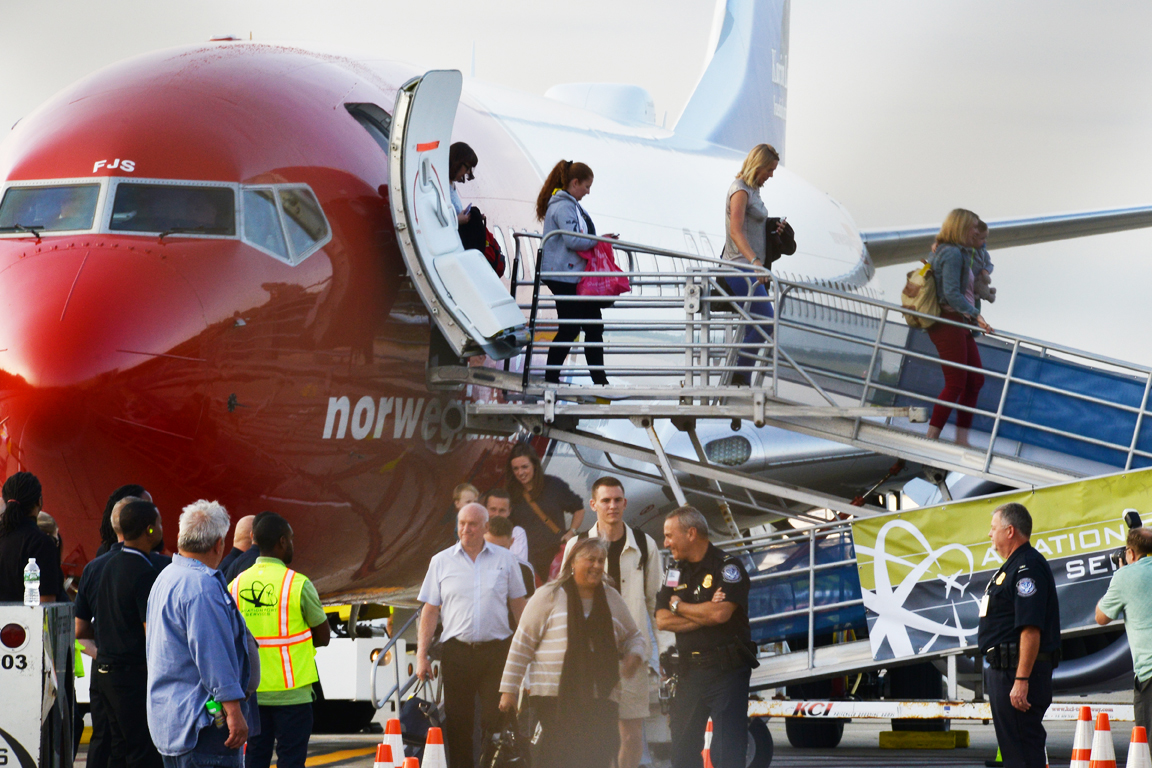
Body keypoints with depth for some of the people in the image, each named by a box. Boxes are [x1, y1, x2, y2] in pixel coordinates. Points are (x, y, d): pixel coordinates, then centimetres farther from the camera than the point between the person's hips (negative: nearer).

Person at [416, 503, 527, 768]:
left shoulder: (505, 559, 7)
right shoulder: (441, 562, 8)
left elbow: (518, 605, 12)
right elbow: (430, 611, 8)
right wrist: (421, 655, 2)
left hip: (497, 649, -1)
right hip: (456, 651, 1)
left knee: (496, 721, -5)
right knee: (458, 724, 2)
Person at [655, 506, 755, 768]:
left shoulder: (728, 567, -6)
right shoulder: (675, 571, 14)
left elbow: (721, 613, -21)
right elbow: (662, 620, 2)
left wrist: (679, 606, -5)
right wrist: (705, 613, -10)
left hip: (726, 670, -7)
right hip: (689, 672, 7)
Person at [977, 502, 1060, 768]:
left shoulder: (1028, 567, -16)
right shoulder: (1012, 567, 19)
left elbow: (1031, 629, -24)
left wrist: (1021, 681, -27)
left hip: (1018, 671, -11)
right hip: (1003, 668, 11)